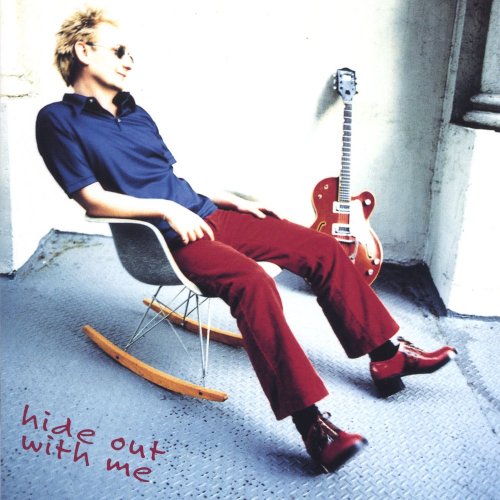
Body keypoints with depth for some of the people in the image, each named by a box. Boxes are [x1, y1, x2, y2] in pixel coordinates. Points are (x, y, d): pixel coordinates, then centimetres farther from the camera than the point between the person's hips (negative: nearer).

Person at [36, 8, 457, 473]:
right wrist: (166, 209, -17)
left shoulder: (134, 111, 21)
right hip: (162, 235, -7)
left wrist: (232, 201, 14)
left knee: (322, 247, -3)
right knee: (252, 281, -36)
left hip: (204, 215, 8)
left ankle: (386, 357, 8)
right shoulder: (59, 120, 0)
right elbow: (94, 199, -10)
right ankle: (311, 423, -33)